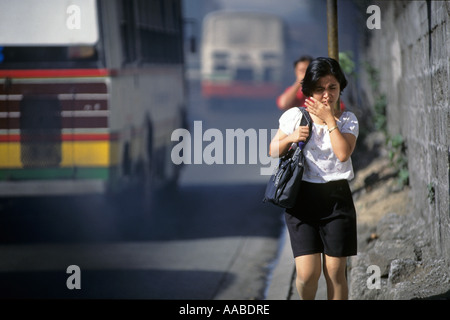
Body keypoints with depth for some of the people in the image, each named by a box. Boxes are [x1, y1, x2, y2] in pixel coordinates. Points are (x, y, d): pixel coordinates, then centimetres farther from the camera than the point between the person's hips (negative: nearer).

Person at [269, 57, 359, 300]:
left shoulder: (347, 120, 4)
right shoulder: (295, 116, 5)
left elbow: (343, 153, -14)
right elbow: (273, 151, 10)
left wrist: (329, 120, -13)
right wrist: (290, 138, -9)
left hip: (336, 198, 0)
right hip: (302, 197, 0)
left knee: (335, 272, 0)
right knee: (307, 273, -8)